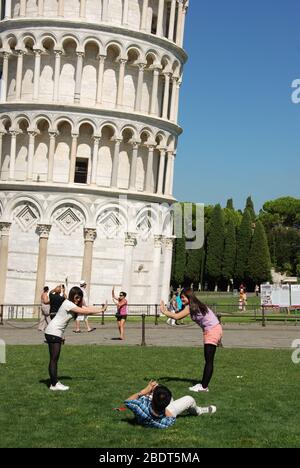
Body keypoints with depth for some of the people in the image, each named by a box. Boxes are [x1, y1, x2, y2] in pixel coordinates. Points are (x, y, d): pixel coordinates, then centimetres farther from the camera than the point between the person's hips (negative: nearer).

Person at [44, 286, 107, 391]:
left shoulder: (74, 305, 15)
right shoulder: (68, 304, -15)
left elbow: (87, 309, 10)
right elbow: (84, 311, -17)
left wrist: (100, 309, -1)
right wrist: (101, 310, -10)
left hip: (57, 334, 10)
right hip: (53, 333, -10)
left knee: (55, 359, 10)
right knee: (54, 359, -8)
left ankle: (55, 382, 13)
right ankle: (54, 384, -6)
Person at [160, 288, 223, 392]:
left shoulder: (190, 307, -16)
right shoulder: (195, 305, 14)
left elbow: (176, 317, -21)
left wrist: (164, 311, -11)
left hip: (212, 331, -10)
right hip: (215, 329, 10)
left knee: (209, 360, -7)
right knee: (208, 360, 11)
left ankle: (204, 386, -4)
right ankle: (203, 384, 16)